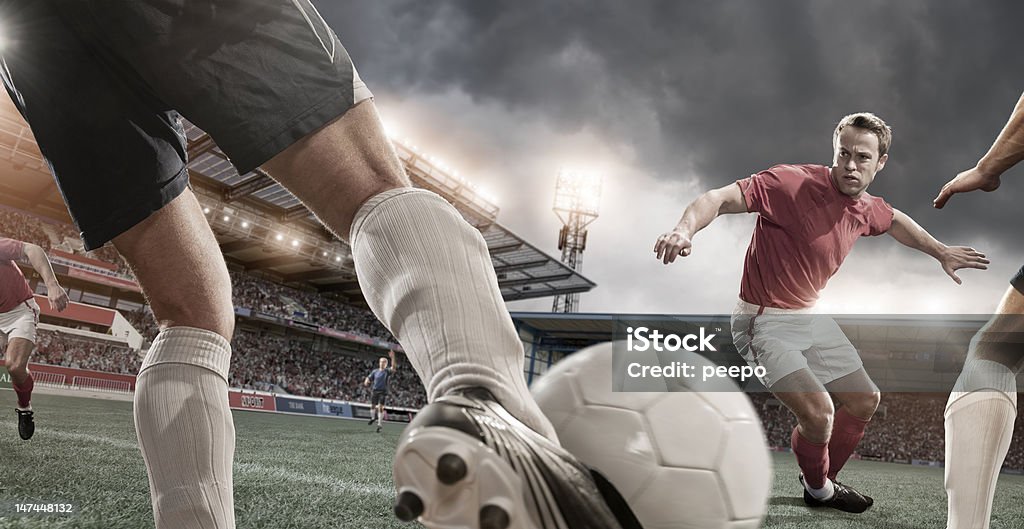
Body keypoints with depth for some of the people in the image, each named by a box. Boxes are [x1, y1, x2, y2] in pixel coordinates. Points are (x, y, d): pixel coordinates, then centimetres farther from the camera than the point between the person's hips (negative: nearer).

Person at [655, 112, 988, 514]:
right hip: (765, 322, -8)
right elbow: (720, 199, -31)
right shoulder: (792, 183, -24)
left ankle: (822, 483, 38)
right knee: (818, 412, -22)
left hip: (812, 317, 9)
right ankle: (818, 489, 12)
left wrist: (941, 252, 34)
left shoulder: (867, 209, 1)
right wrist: (685, 229, -50)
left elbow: (895, 221, 26)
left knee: (865, 401, 16)